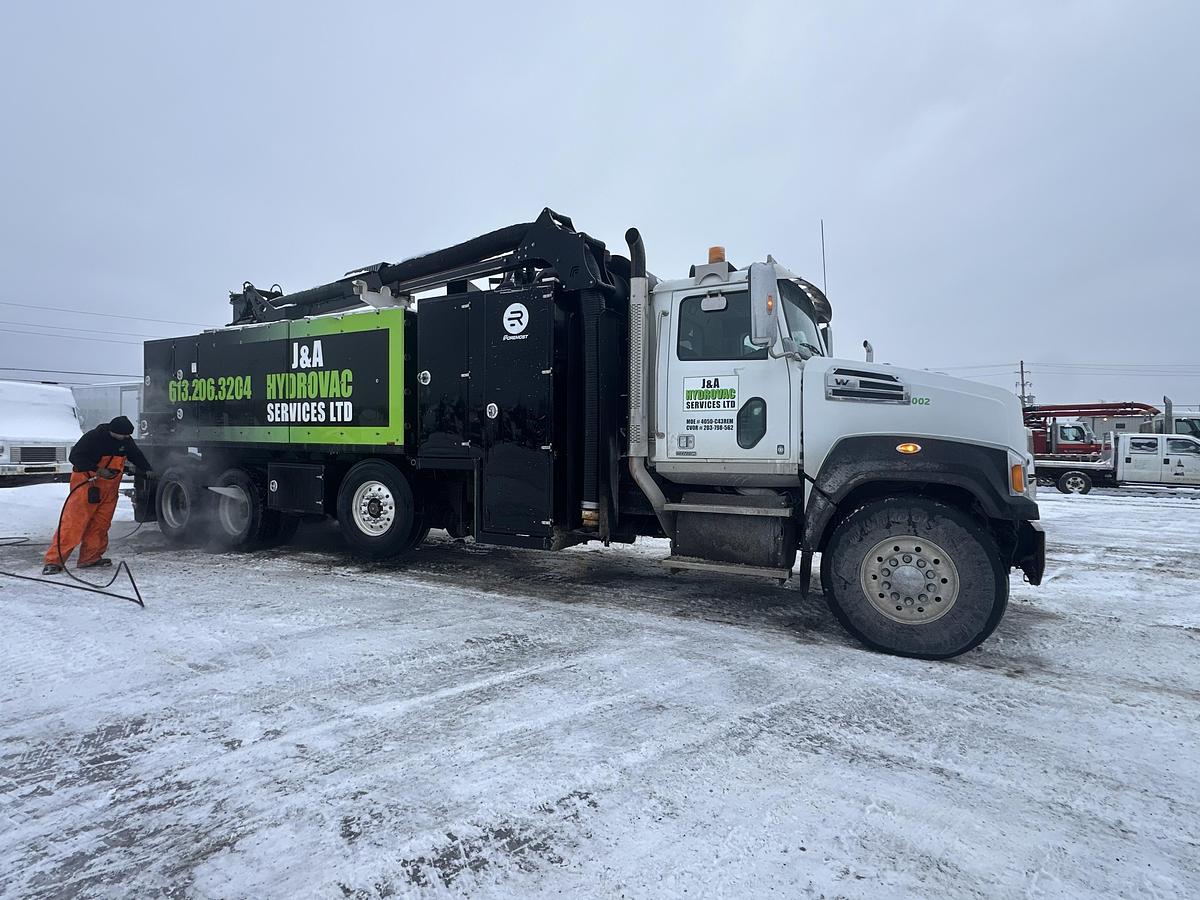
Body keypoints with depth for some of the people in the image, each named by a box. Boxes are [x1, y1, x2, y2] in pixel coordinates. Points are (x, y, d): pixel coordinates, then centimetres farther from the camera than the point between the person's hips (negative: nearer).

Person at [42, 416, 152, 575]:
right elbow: (75, 456, -18)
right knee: (73, 522, -11)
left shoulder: (126, 440, 1)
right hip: (86, 484, -6)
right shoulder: (93, 437, -18)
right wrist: (97, 470, -27)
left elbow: (136, 455, 17)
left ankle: (90, 558, 16)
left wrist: (147, 470, 7)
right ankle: (54, 560, -8)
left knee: (100, 524, 7)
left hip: (109, 489, 7)